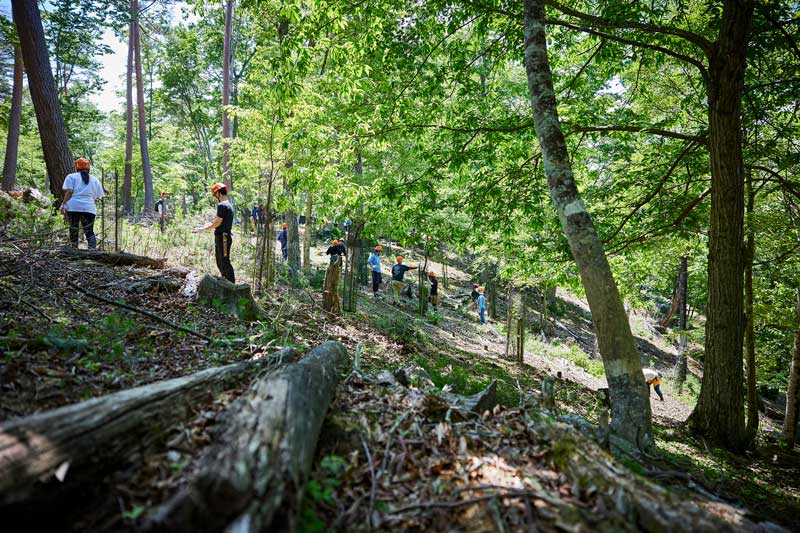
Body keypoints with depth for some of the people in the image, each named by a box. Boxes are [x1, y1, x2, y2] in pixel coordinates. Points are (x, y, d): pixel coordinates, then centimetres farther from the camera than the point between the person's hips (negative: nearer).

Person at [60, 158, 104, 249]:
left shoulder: (71, 176, 9)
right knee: (89, 231, -2)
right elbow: (98, 197, 15)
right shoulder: (94, 179, 17)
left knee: (73, 229, 9)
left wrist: (63, 204, -3)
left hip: (73, 207, -1)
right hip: (89, 208, 1)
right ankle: (93, 249, -18)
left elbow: (69, 191, -4)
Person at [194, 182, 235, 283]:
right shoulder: (228, 205, 15)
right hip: (222, 237, 10)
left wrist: (203, 229, -5)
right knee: (220, 263, 17)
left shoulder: (222, 205, -15)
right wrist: (205, 227, 21)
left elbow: (217, 223, -16)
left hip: (222, 238, -10)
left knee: (225, 262, -6)